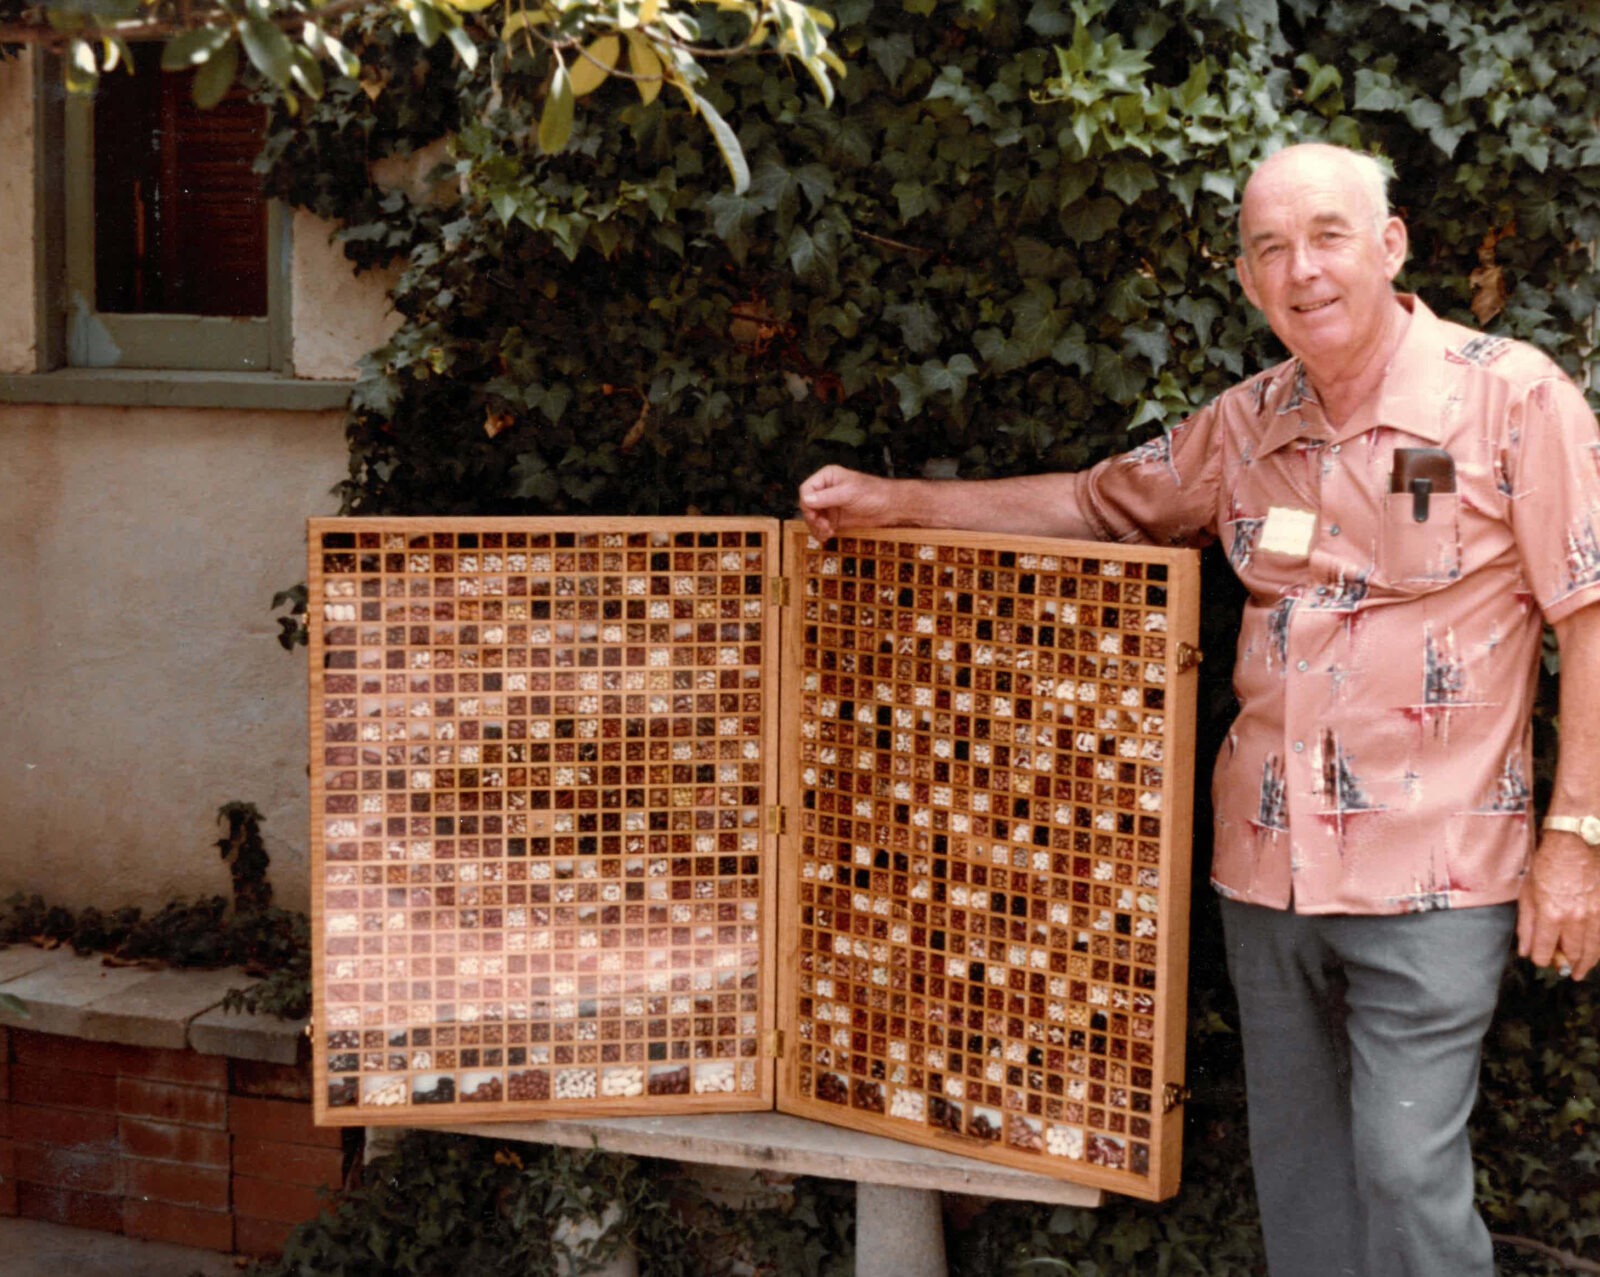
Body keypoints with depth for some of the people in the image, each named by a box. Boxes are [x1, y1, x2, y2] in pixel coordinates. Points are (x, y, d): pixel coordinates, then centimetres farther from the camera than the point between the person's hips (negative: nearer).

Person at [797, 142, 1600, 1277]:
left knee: (1408, 1173, -6)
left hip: (1430, 877, -5)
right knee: (1296, 1170, 14)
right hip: (1270, 870, 6)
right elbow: (1099, 504, 21)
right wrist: (896, 501, 14)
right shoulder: (1247, 426, 8)